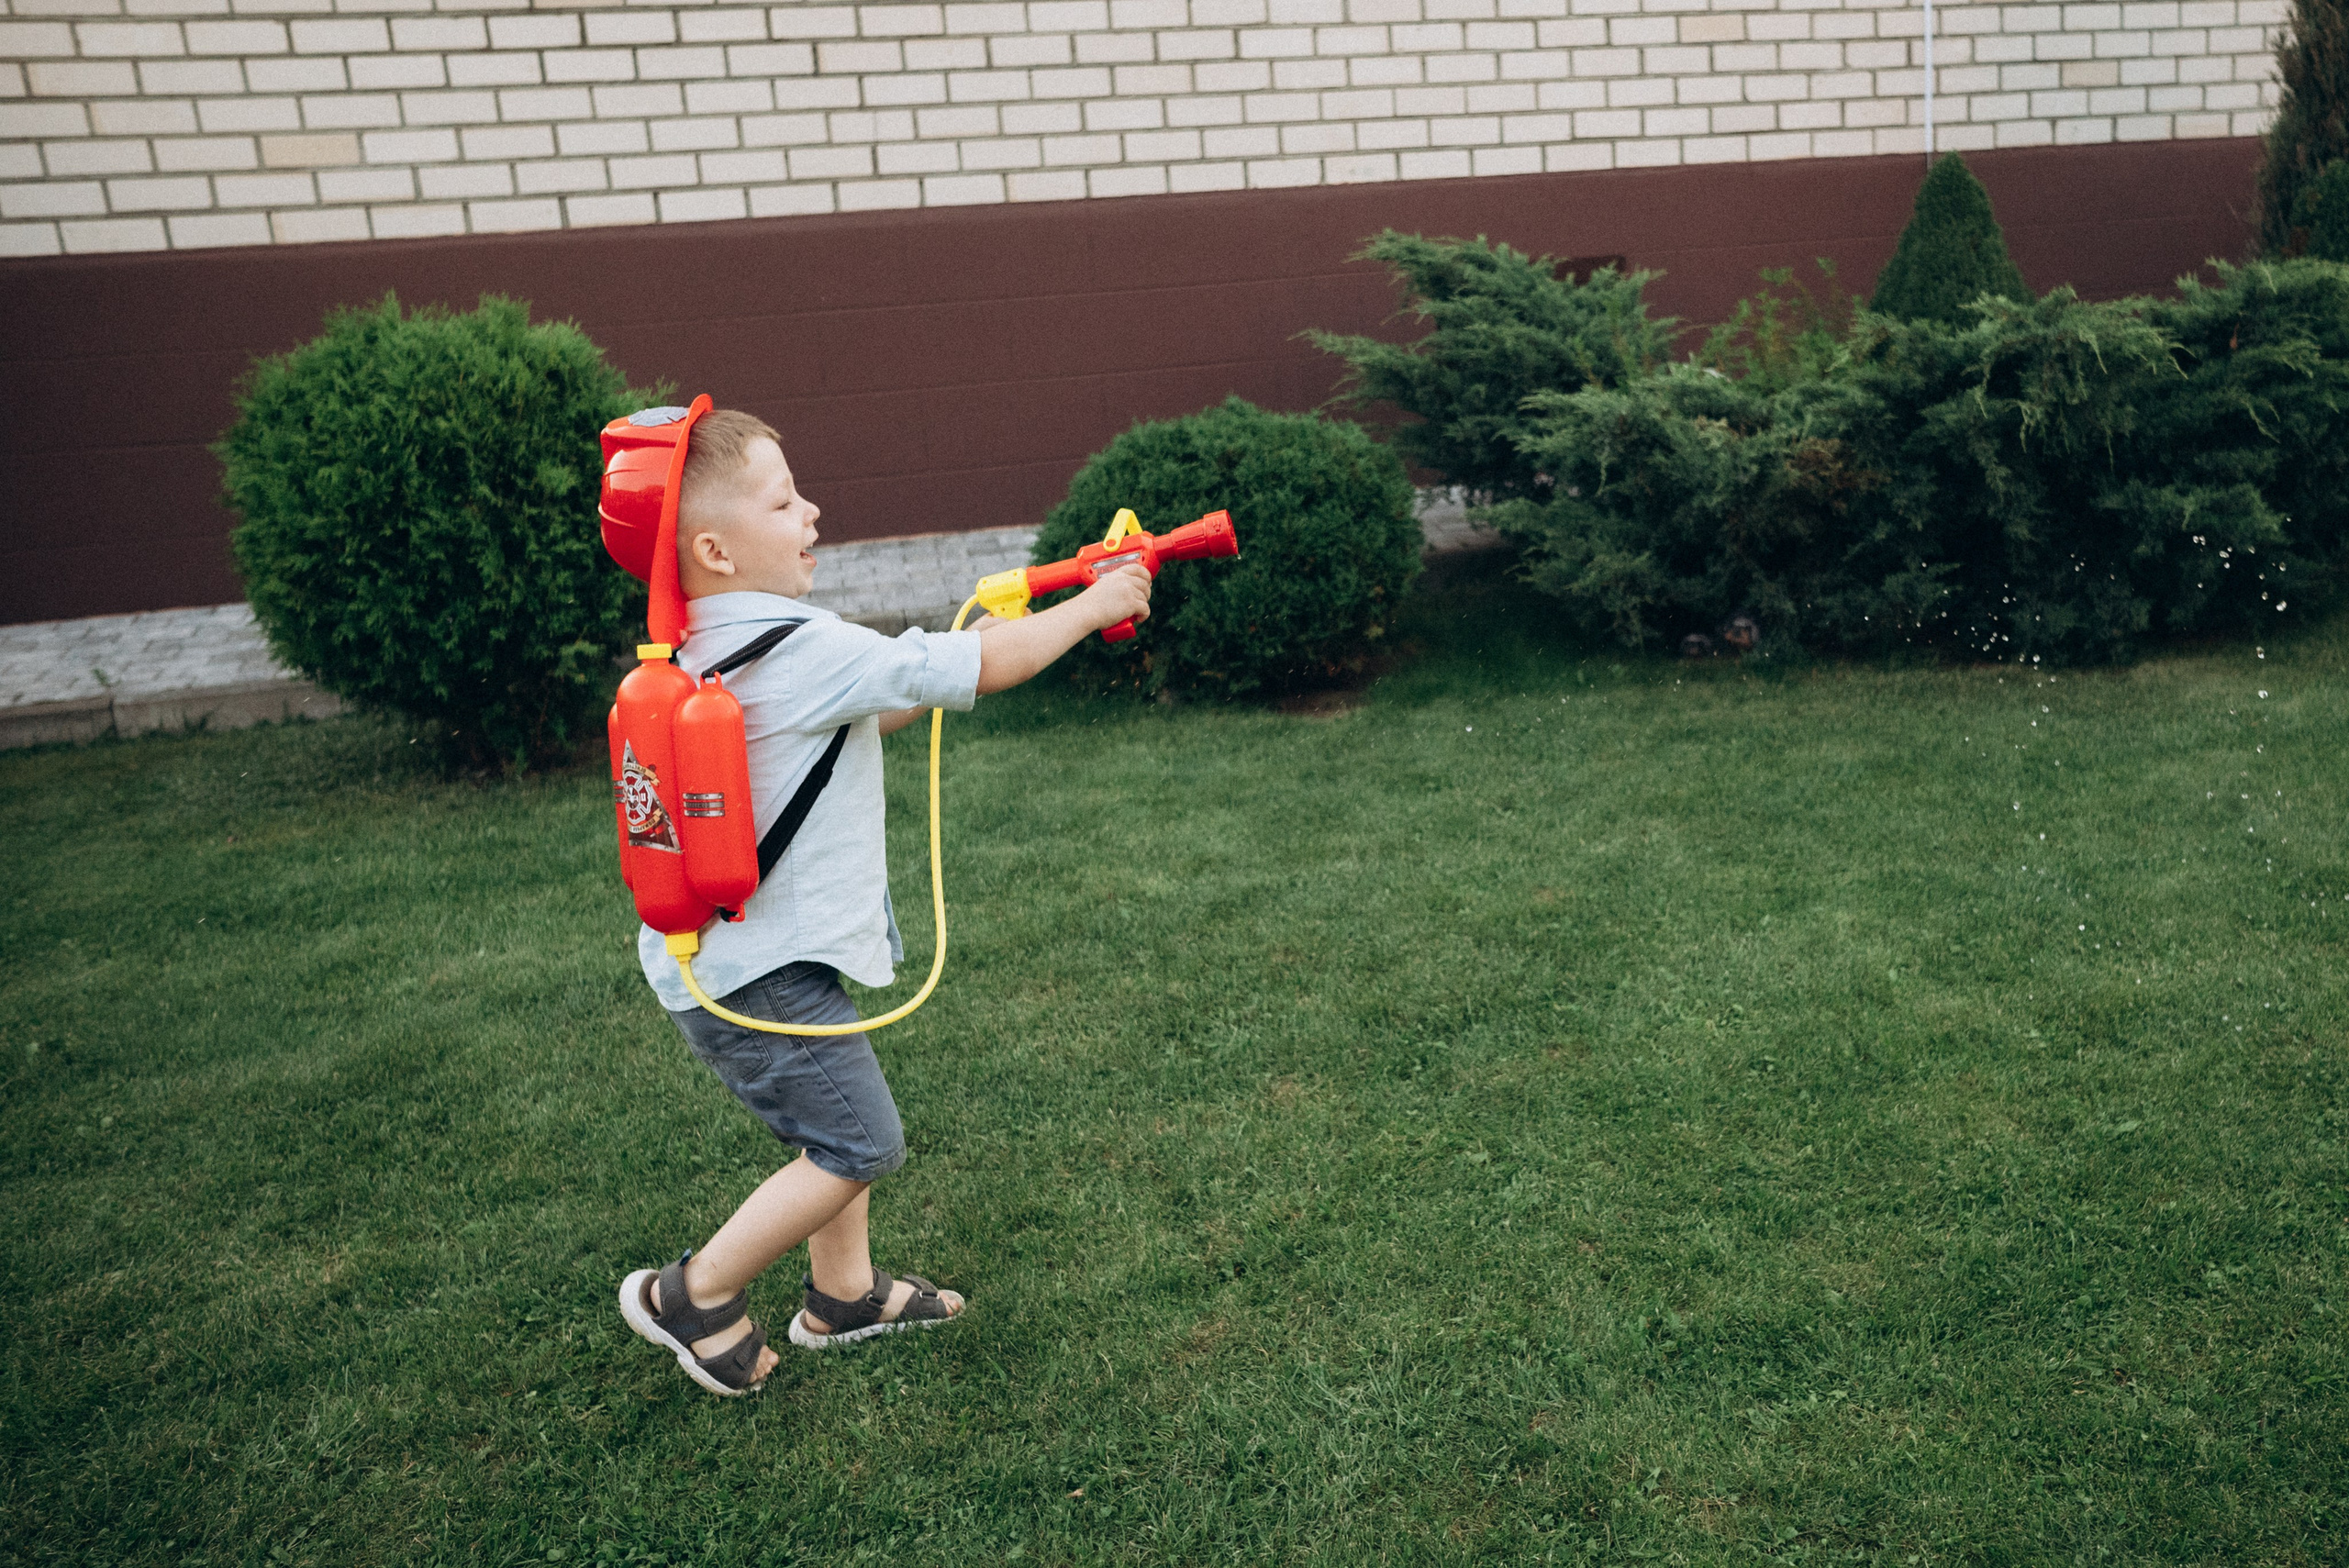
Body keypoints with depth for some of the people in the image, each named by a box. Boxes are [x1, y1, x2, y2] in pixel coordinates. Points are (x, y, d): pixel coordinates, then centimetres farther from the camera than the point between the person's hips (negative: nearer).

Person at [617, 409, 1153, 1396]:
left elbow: (866, 715, 19)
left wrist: (954, 653, 11)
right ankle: (693, 1295, 14)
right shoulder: (805, 650, -24)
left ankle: (844, 1294, 37)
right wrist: (1092, 607, -6)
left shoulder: (711, 650, 6)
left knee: (840, 1125, 21)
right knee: (857, 1146, 1)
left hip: (717, 947, 10)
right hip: (754, 975, -10)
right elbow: (978, 669, -19)